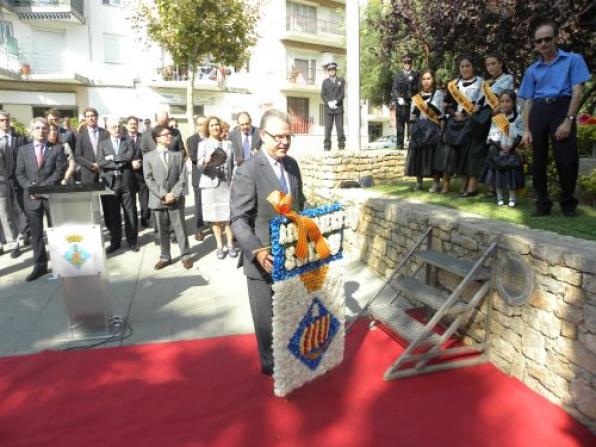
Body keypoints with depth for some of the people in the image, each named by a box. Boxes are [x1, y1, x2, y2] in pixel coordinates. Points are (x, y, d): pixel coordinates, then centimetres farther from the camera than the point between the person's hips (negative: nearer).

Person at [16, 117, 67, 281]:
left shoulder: (57, 148, 3)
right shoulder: (23, 150, 11)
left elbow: (60, 171, -6)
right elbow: (20, 174, 7)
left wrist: (43, 186, -15)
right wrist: (30, 188, -10)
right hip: (31, 197, 3)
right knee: (36, 233, 7)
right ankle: (40, 266, 15)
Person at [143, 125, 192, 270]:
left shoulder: (178, 155, 6)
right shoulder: (148, 157, 3)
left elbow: (182, 178, 0)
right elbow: (149, 180, -3)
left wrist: (174, 194, -12)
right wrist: (163, 195, -13)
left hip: (176, 199, 0)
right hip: (158, 200, 0)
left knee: (180, 228, 4)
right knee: (162, 230, 8)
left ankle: (185, 256, 17)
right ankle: (165, 257, 21)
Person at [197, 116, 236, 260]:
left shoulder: (228, 144, 11)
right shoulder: (203, 144, 3)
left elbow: (233, 165, 12)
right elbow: (199, 165, -7)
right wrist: (205, 161, -29)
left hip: (226, 184, 1)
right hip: (210, 184, -1)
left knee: (228, 216, -1)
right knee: (214, 217, 3)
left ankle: (230, 245, 10)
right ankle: (220, 246, 14)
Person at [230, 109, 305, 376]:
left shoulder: (292, 165, 6)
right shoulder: (247, 172, -17)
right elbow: (239, 220, -20)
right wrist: (257, 251, -34)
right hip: (265, 260, -6)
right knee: (268, 319, 13)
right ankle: (271, 365, 37)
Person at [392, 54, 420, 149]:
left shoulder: (416, 74, 12)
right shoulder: (398, 75, 14)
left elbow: (418, 88, 7)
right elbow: (394, 89, 7)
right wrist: (399, 98, -7)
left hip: (412, 102, -1)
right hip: (401, 103, 1)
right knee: (400, 124, -1)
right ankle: (400, 144, 2)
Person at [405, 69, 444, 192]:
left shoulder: (438, 94, 5)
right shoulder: (416, 96, 16)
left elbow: (439, 112, -4)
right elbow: (412, 115, 14)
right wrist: (412, 130, 4)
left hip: (432, 129, -4)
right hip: (418, 129, 4)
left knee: (433, 155, -8)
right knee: (418, 155, 1)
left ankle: (437, 183, -3)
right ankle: (418, 182, 8)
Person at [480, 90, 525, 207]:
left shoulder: (518, 118, -3)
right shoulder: (496, 118, 1)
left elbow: (519, 136, -4)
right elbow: (491, 135, 0)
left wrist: (511, 148, -14)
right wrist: (498, 146, -13)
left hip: (511, 150, -2)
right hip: (497, 150, 2)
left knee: (512, 174, -3)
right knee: (497, 173, 5)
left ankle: (512, 198, 8)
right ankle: (499, 197, 17)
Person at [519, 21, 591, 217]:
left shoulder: (573, 60, 8)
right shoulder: (532, 70, 17)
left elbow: (577, 92, -1)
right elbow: (528, 101, 13)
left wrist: (568, 120, -13)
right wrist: (526, 129, 3)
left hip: (561, 108, -3)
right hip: (538, 112, 3)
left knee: (567, 160, -7)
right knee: (538, 161, 3)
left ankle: (568, 203, 10)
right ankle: (542, 203, 13)